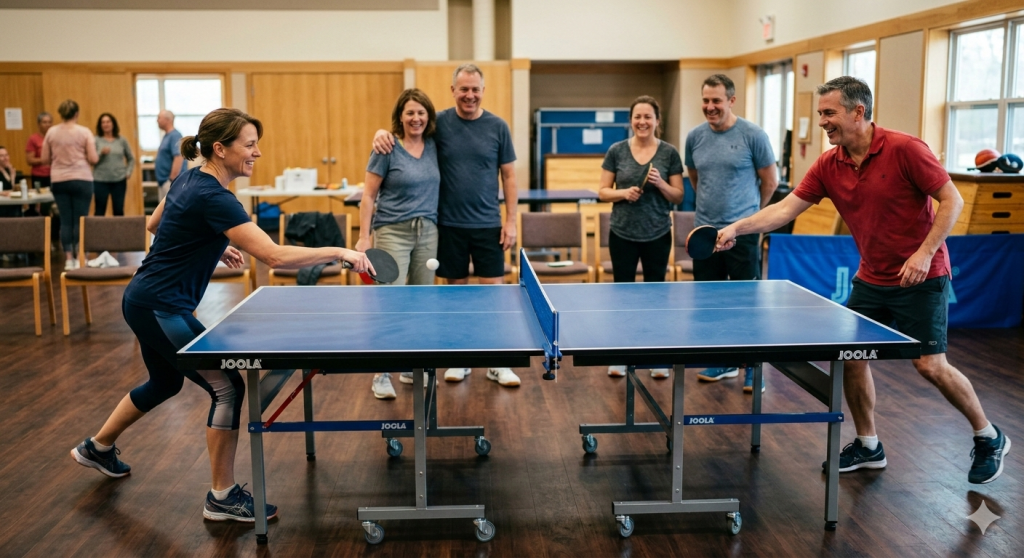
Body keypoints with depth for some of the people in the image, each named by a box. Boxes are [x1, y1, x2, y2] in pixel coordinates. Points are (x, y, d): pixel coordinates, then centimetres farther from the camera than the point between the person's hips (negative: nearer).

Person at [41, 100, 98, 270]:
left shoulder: (51, 132, 3)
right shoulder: (84, 132, -5)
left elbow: (44, 159, 6)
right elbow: (93, 159, -8)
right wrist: (89, 156, 14)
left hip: (58, 181, 3)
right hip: (81, 180, -3)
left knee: (65, 220, 6)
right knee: (80, 220, 1)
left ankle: (68, 259, 8)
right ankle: (79, 258, 2)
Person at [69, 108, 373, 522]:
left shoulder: (189, 179, 4)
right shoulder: (213, 199, -25)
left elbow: (155, 225, 21)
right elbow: (276, 257, -32)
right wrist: (338, 252, -29)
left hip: (144, 300, 10)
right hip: (160, 308, -10)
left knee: (165, 382, 29)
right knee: (227, 387, -9)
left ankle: (97, 447, 51)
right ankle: (222, 497, 2)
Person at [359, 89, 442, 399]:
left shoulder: (433, 146, 8)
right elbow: (368, 195, -5)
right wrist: (364, 236, -11)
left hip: (428, 232, 5)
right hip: (392, 231, -5)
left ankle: (412, 368, 21)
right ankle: (381, 376, -2)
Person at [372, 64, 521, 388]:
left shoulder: (497, 127, 0)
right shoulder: (439, 123, -1)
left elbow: (508, 175, 4)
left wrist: (511, 220, -2)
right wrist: (382, 133, -15)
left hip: (487, 225, 0)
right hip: (450, 224, 0)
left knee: (494, 289, 1)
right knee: (456, 289, 9)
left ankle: (498, 364, 11)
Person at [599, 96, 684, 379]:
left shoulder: (669, 153, -1)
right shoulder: (616, 151, 0)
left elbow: (678, 196, 1)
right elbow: (603, 192, 2)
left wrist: (661, 184, -18)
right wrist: (623, 193, -17)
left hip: (658, 235, 0)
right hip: (622, 234, 0)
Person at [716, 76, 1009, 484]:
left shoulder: (904, 149, -18)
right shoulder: (828, 165, -2)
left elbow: (952, 200, -16)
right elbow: (787, 208, -2)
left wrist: (924, 252, -24)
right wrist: (737, 228, -14)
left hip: (920, 278, -6)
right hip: (871, 279, 6)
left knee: (930, 365, -7)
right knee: (851, 356, 3)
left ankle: (988, 438, 18)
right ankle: (868, 446, 21)